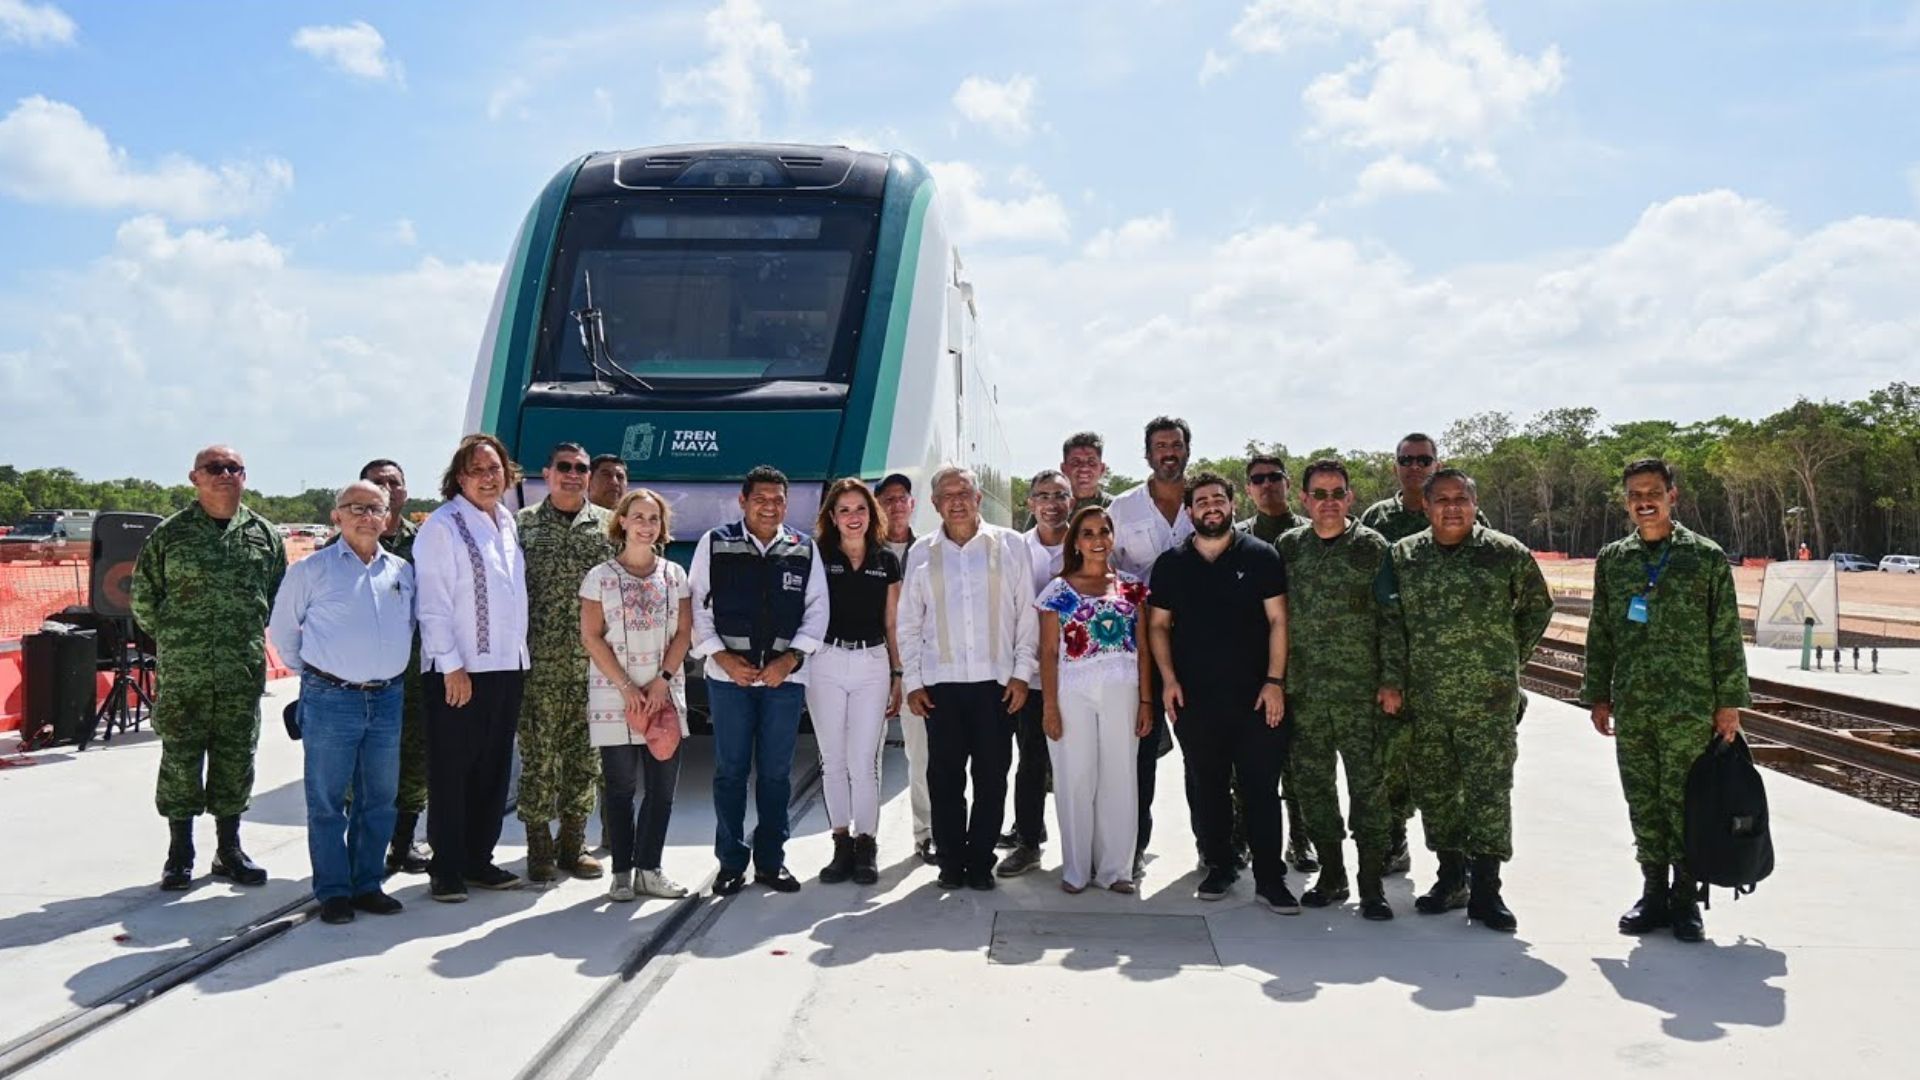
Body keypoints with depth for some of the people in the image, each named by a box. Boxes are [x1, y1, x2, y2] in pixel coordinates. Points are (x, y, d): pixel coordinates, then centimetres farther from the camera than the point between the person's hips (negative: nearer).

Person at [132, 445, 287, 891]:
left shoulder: (264, 534, 8)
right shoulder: (170, 533, 2)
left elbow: (279, 594, 16)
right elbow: (142, 594, 8)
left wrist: (252, 633, 11)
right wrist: (169, 637, 8)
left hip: (244, 674, 2)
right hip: (182, 674, -2)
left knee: (236, 760, 9)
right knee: (180, 760, 5)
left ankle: (229, 850, 22)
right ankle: (179, 855, 17)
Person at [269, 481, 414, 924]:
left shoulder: (403, 572, 10)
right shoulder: (311, 569, 0)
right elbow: (282, 627, 8)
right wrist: (309, 671, 9)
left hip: (387, 699, 4)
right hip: (331, 700, -4)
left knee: (380, 799, 9)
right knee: (327, 800, 1)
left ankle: (367, 884, 20)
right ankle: (333, 891, 10)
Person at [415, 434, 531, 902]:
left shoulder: (507, 523, 13)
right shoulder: (442, 525, -8)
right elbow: (432, 603, -13)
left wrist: (521, 658, 14)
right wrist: (452, 666, -17)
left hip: (507, 667, 7)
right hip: (458, 672, -7)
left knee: (494, 770, 13)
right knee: (452, 771, 1)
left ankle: (479, 860, 24)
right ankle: (446, 869, 11)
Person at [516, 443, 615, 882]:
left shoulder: (609, 523, 8)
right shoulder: (524, 523, 5)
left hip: (593, 660, 2)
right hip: (539, 661, -2)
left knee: (585, 754, 7)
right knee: (538, 754, 0)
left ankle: (573, 842, 18)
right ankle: (539, 846, 11)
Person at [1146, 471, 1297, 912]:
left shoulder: (1261, 556, 1)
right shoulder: (1170, 564, 7)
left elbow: (1277, 620, -1)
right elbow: (1158, 625, 10)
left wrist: (1275, 681, -8)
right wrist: (1168, 678, -2)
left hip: (1255, 696, -2)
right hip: (1194, 697, 2)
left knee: (1262, 788, 0)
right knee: (1206, 788, 10)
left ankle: (1270, 877, 7)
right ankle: (1218, 866, 23)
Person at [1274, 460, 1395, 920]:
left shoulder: (1372, 546, -1)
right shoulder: (1289, 546, 8)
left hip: (1361, 692, -3)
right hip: (1304, 692, 3)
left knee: (1368, 784, -1)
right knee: (1312, 783, 9)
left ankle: (1371, 883, 9)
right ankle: (1331, 874, 23)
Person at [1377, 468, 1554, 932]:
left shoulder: (1507, 554, -1)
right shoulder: (1402, 557, 5)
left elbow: (1538, 607, 12)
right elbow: (1392, 623, 6)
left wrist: (1510, 657, 8)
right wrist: (1392, 680, 1)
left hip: (1489, 699, -3)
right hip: (1424, 700, 3)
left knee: (1489, 790, -4)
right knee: (1434, 789, 11)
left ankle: (1485, 890, 4)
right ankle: (1451, 878, 25)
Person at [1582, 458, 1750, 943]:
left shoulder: (1706, 557, 0)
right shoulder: (1611, 560, 9)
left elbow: (1726, 635, -1)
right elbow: (1600, 634, 12)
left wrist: (1729, 702, -4)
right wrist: (1598, 696, 10)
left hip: (1689, 707, -3)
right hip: (1630, 708, 3)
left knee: (1685, 803, 2)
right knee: (1643, 806, 9)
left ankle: (1685, 898, 14)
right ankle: (1654, 893, 20)